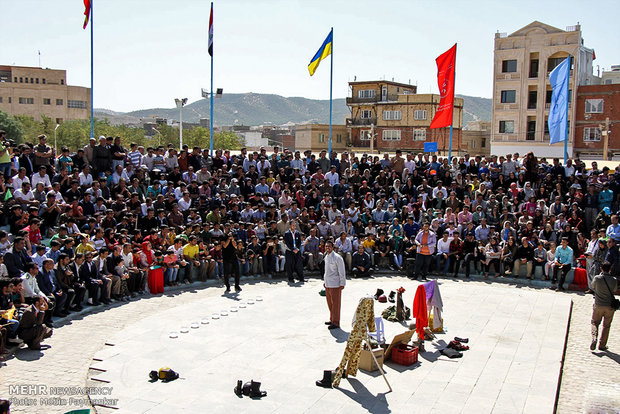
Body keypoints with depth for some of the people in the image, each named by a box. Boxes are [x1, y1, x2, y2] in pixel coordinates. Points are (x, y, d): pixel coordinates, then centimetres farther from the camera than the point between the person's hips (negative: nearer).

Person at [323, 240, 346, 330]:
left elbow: (341, 272, -12)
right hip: (327, 284, 8)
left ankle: (336, 323, 5)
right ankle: (332, 319, 28)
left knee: (335, 303, -2)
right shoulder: (326, 257, 10)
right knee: (329, 302, 15)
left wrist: (342, 284, -13)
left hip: (335, 284, -8)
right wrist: (324, 281, 19)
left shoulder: (337, 258, -14)